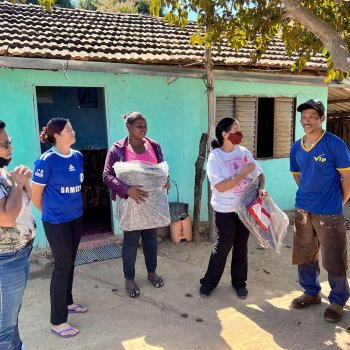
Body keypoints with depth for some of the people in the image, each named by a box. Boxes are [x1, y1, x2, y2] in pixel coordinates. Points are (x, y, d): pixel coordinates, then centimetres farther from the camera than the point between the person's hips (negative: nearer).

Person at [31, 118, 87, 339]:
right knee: (62, 266, 0)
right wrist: (49, 212, 6)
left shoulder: (78, 157, 2)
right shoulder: (47, 160, -17)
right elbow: (36, 193, -8)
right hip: (56, 222, -6)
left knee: (70, 262, 18)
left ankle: (67, 302, 39)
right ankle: (58, 322, 14)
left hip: (76, 217, 6)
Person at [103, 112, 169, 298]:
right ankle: (129, 279, 25)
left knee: (151, 238, 16)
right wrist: (127, 190, -28)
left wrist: (165, 181, -8)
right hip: (130, 202, -4)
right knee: (131, 240, 7)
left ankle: (152, 272, 36)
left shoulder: (154, 145, 3)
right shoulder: (117, 149, -11)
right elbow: (107, 176, -14)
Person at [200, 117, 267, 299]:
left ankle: (239, 281, 31)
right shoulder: (215, 156, -14)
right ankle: (209, 281, 23)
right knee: (223, 246, 3)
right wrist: (244, 172, -22)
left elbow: (259, 174, 7)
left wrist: (261, 188, -14)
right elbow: (221, 187, -22)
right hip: (225, 209, -4)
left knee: (241, 245, 14)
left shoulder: (244, 151, 0)